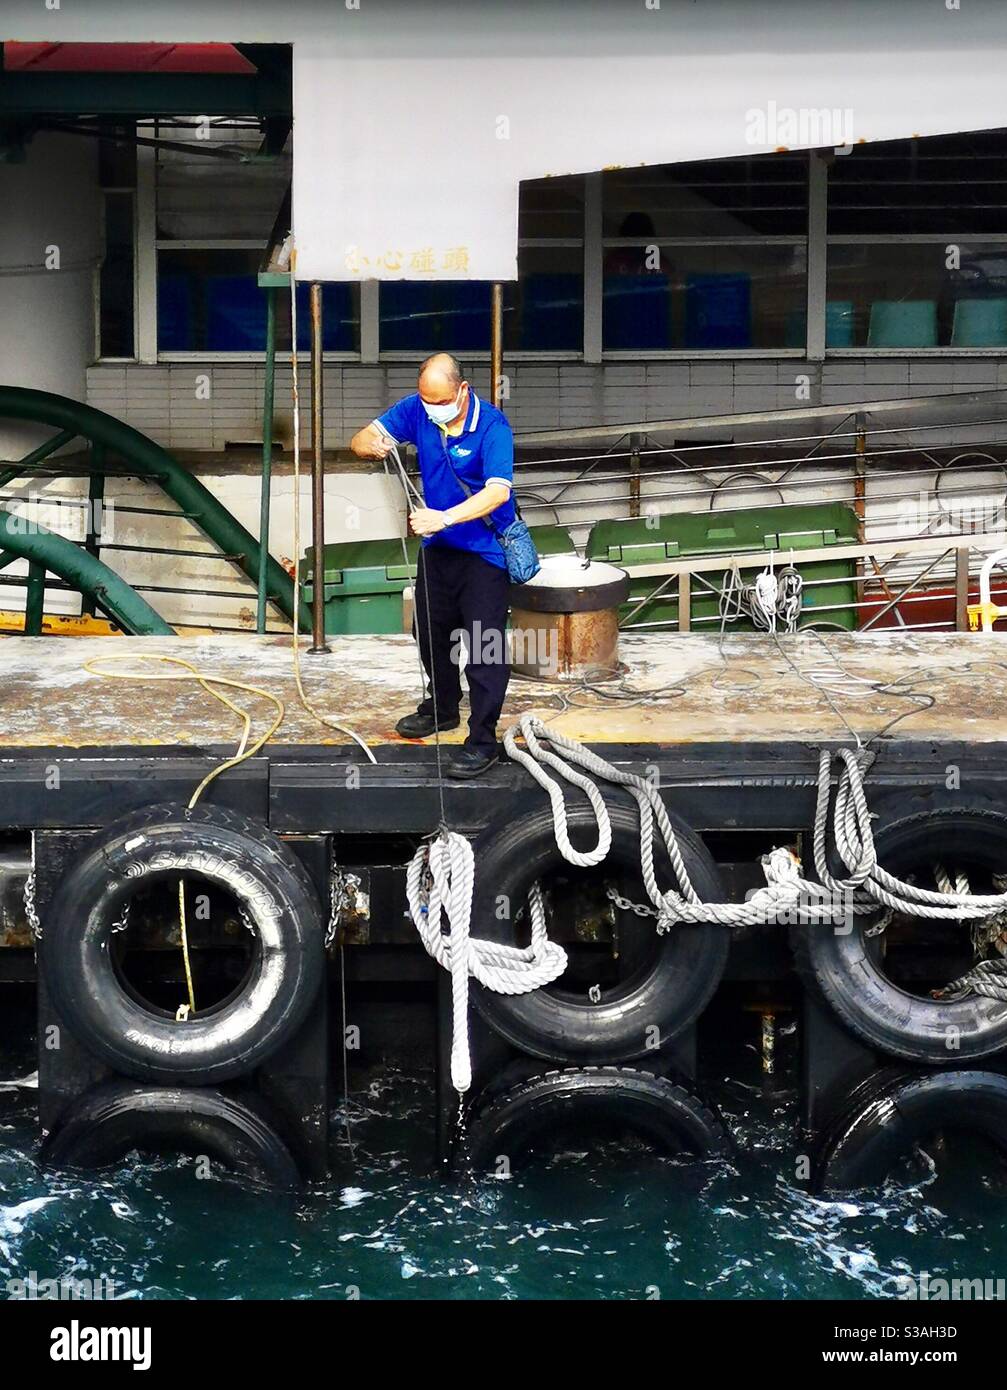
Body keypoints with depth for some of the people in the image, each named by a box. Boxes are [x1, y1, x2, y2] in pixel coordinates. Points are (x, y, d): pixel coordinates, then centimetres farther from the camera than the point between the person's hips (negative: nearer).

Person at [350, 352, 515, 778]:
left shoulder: (492, 426, -25)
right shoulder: (417, 410, -8)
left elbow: (498, 491, -36)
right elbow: (362, 438, -6)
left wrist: (444, 517, -49)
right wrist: (371, 444, -32)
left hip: (486, 549, -7)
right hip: (438, 547, 7)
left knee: (484, 645, -7)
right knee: (430, 630, 21)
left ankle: (483, 741, -1)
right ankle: (442, 707, 43)